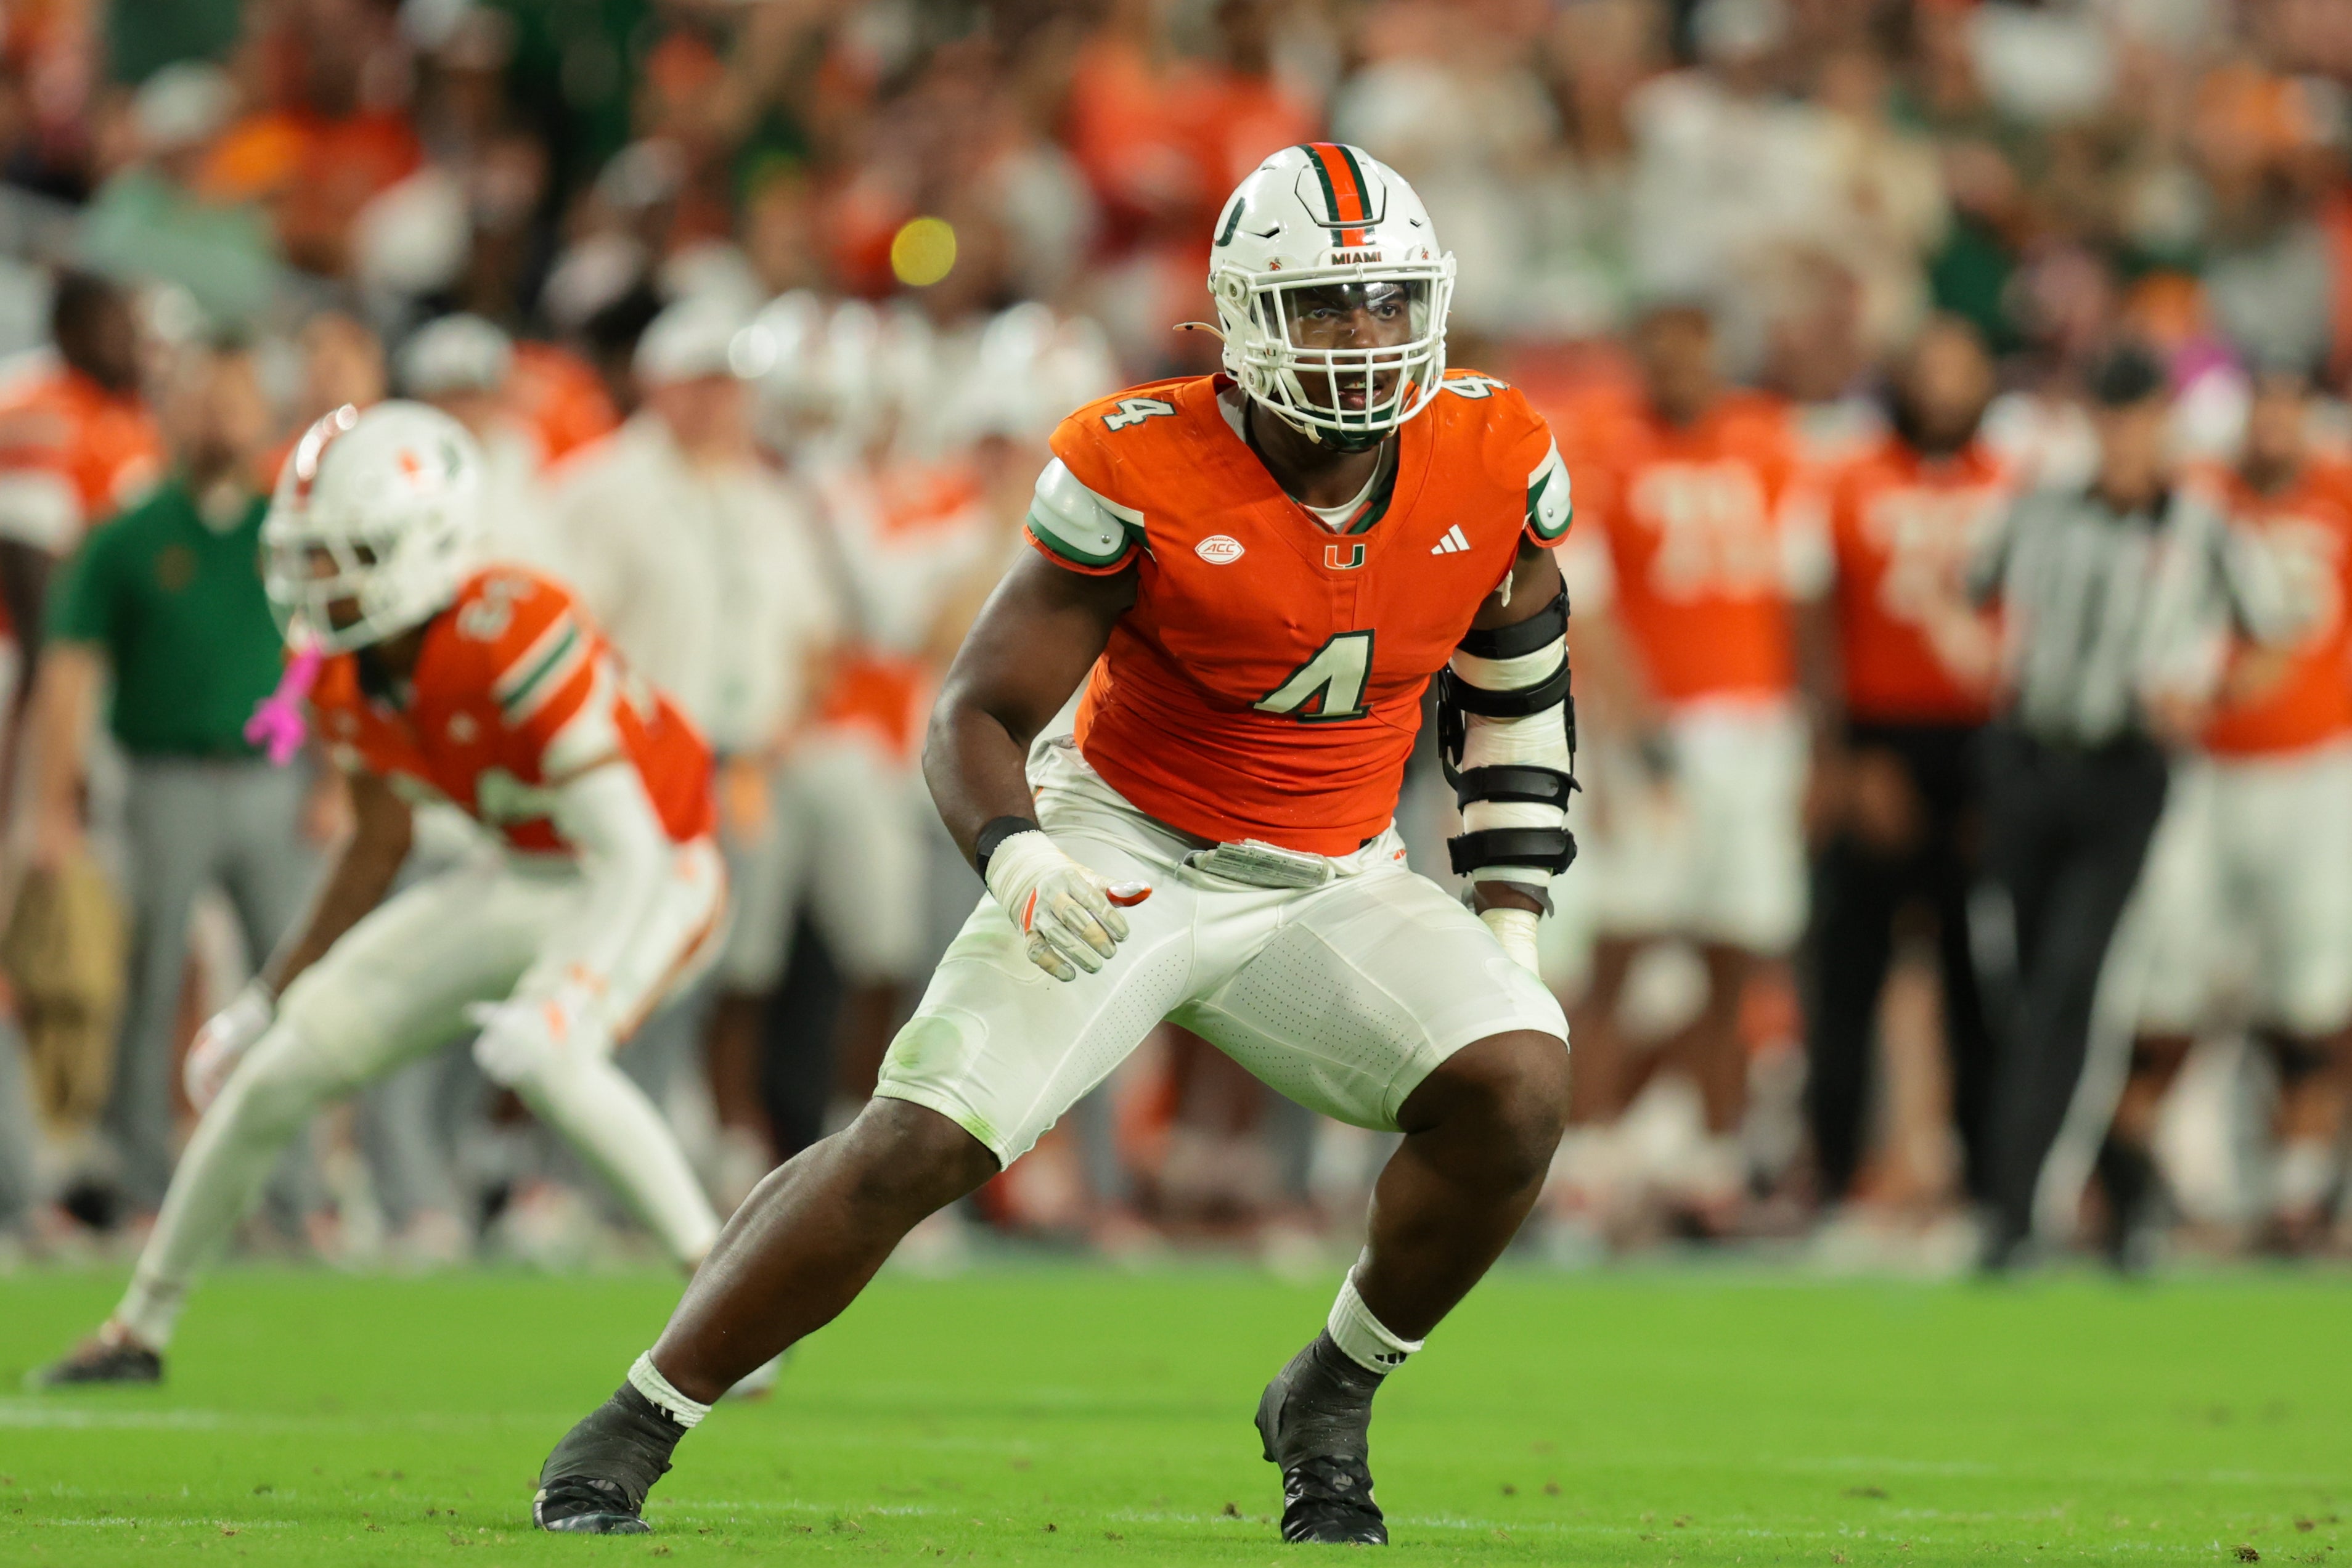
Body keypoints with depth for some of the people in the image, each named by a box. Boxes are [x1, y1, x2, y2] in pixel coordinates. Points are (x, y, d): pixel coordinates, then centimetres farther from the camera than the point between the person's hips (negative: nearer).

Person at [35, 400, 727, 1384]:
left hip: (649, 878, -7)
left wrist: (563, 999, -46)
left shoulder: (508, 639, -34)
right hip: (524, 879, 7)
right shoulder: (341, 674, -9)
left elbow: (632, 853, -34)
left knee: (544, 1060, -36)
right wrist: (270, 996, 13)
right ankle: (139, 1329, 20)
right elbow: (380, 842, 9)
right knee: (279, 1066, 2)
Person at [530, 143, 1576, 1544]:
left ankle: (1328, 1406, 2)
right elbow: (980, 717, -15)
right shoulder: (1142, 469, -19)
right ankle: (625, 1437, -3)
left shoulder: (1496, 465, -7)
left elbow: (1517, 698, 12)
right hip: (1123, 854, -3)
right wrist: (1017, 855, -36)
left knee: (1519, 1087, -21)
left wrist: (1510, 922, 6)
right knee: (921, 1145, -17)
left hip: (1332, 886, 3)